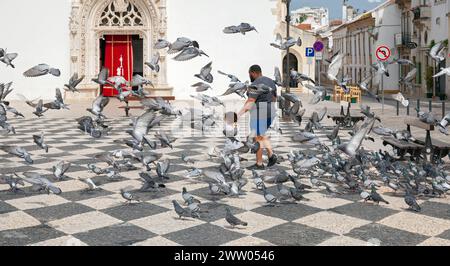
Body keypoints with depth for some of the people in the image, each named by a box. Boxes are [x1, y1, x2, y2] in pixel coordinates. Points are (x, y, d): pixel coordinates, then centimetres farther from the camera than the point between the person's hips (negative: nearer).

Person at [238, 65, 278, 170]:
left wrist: (239, 114, -27)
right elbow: (274, 99, 16)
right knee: (261, 135, 23)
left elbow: (250, 102, -24)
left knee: (258, 138, 2)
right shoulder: (271, 82, 9)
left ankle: (259, 164, 9)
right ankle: (271, 155, 12)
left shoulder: (255, 85, -17)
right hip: (270, 113, 9)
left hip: (259, 114, -9)